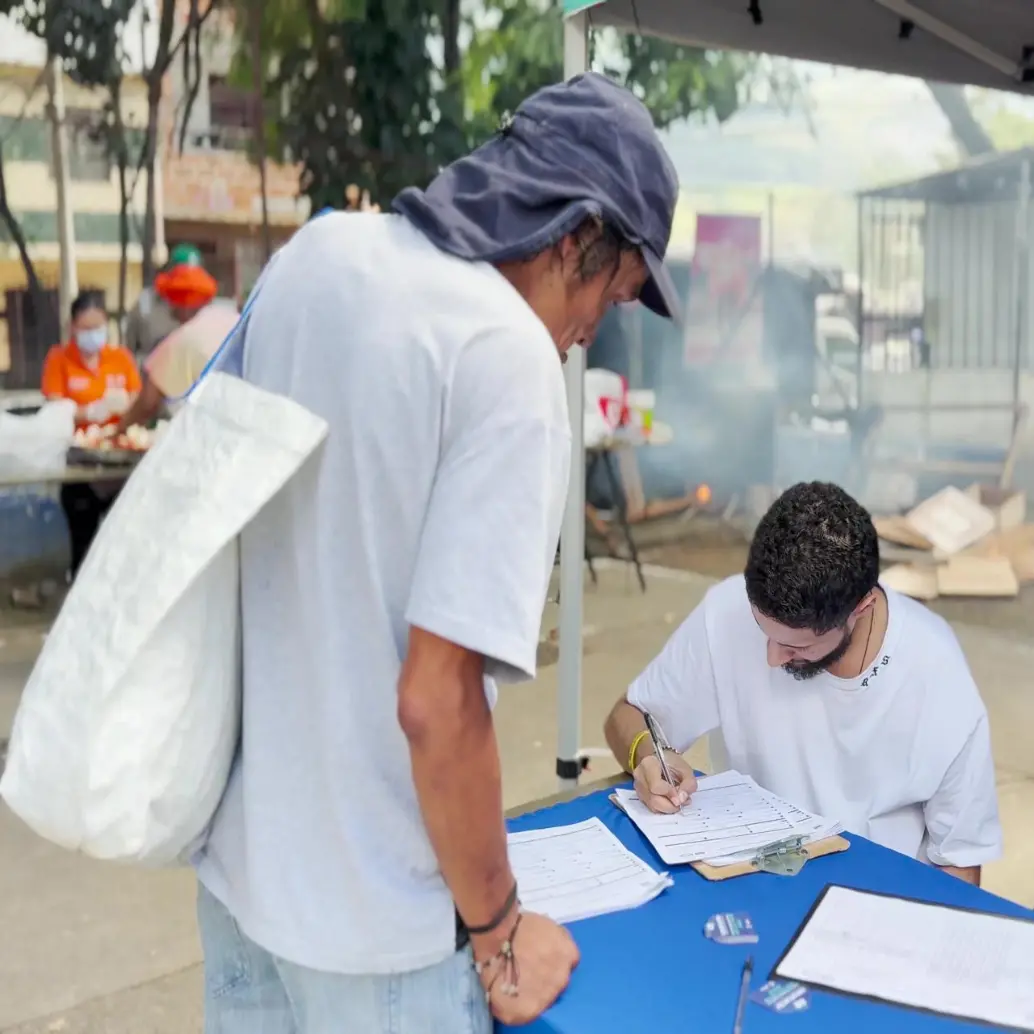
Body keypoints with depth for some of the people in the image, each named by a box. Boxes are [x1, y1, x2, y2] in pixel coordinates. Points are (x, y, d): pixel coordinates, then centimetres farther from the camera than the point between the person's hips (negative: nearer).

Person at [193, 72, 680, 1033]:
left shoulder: (313, 251, -1)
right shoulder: (508, 355, -22)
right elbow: (435, 703, -25)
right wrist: (497, 932, -9)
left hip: (236, 843, 7)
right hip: (367, 909, -7)